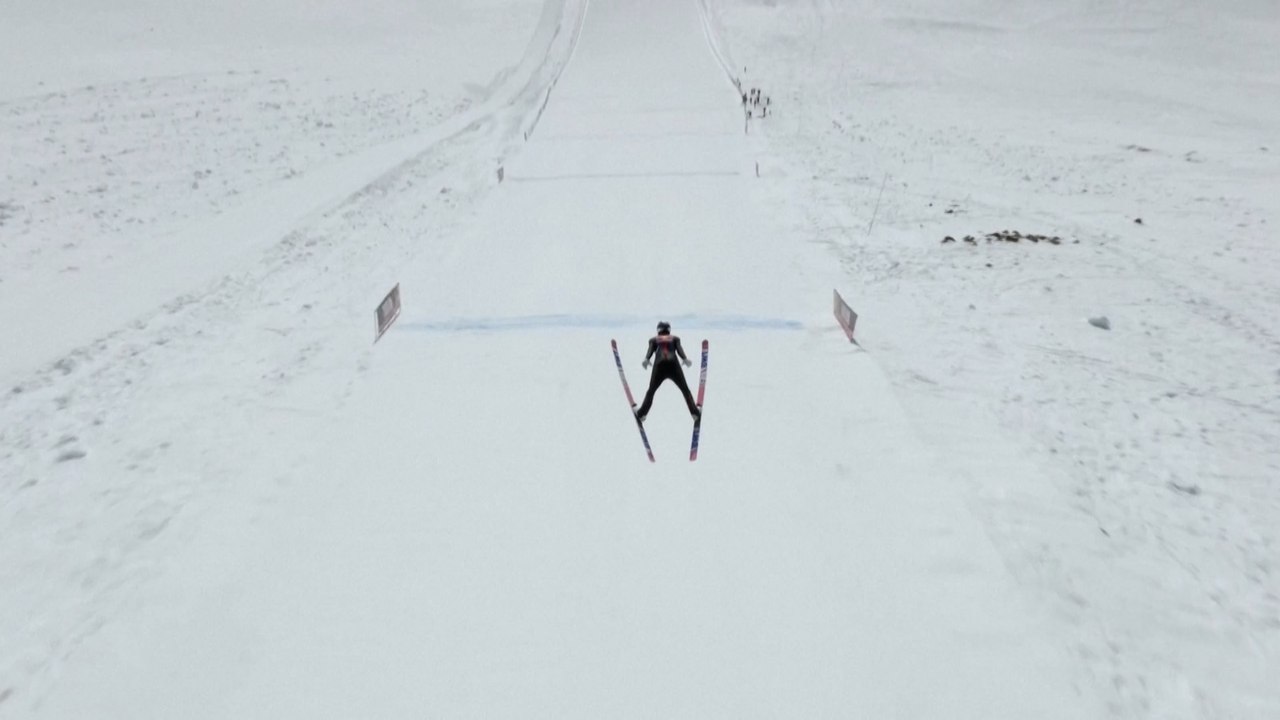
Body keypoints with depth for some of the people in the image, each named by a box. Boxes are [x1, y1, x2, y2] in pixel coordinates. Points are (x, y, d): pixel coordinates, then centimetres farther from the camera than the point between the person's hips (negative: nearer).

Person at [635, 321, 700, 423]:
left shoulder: (653, 339, 23)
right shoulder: (675, 338, 24)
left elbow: (650, 350, 2)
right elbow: (679, 350, 4)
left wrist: (646, 360, -14)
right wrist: (685, 359, -10)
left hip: (659, 366, 0)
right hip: (673, 366, 0)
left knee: (651, 391, 13)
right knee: (685, 389, 14)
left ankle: (641, 414, 6)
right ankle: (695, 411, 8)